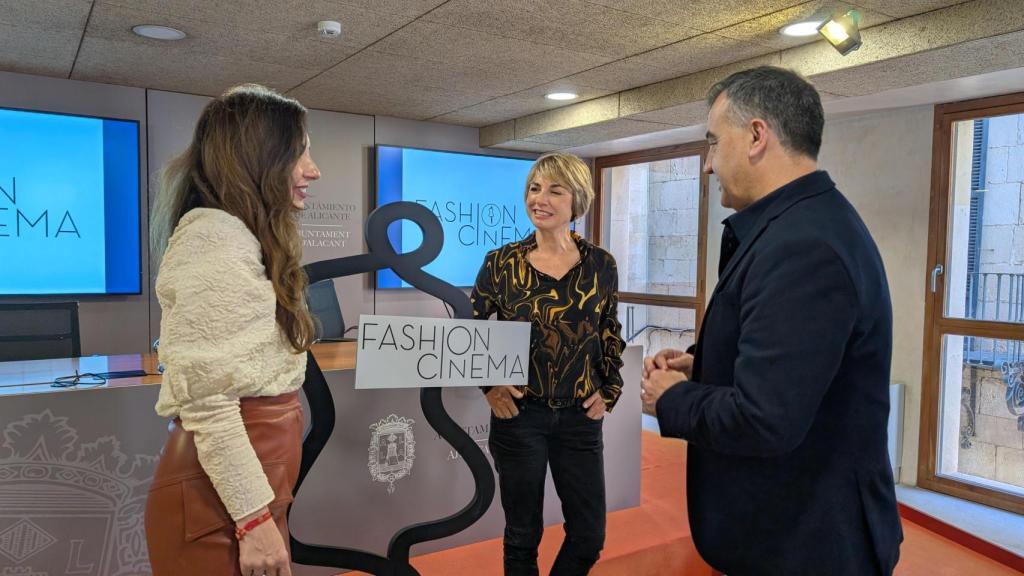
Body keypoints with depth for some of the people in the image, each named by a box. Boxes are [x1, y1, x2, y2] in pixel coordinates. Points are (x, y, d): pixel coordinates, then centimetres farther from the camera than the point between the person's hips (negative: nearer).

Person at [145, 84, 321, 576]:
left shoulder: (245, 237, 14)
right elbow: (205, 397, -22)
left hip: (253, 479, 9)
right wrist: (253, 517, -19)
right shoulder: (215, 237, -16)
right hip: (224, 496, -9)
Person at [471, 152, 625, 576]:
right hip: (519, 415, -1)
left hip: (580, 417, 2)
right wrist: (489, 385, -5)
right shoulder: (501, 263, -5)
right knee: (522, 535, 12)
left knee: (589, 536, 10)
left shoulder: (601, 265, -1)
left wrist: (609, 390, 3)